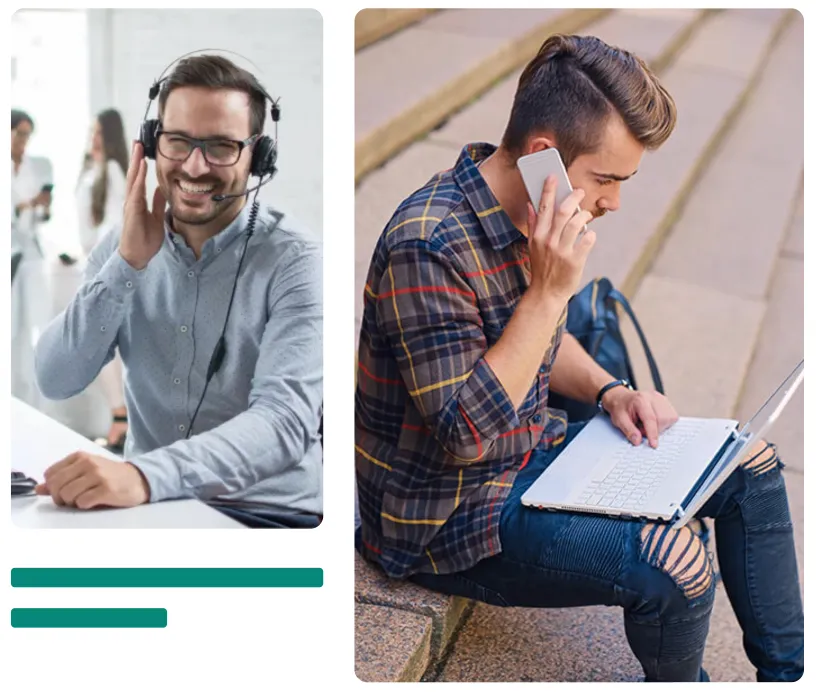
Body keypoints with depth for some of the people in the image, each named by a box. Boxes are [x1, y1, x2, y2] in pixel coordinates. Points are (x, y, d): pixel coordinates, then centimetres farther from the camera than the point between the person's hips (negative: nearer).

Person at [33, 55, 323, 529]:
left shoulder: (294, 259, -12)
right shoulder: (124, 245, 3)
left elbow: (284, 420, -24)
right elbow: (56, 381, -4)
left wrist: (144, 474, -38)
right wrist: (128, 263, -16)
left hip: (266, 514, -4)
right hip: (146, 504, 4)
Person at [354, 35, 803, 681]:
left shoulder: (528, 215, 0)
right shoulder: (429, 246, -29)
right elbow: (466, 432, -30)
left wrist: (608, 391, -2)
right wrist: (549, 289, -30)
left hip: (535, 450, 9)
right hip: (449, 515, -9)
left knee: (750, 463, 7)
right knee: (672, 561, -28)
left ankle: (787, 671, 21)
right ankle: (680, 683, 7)